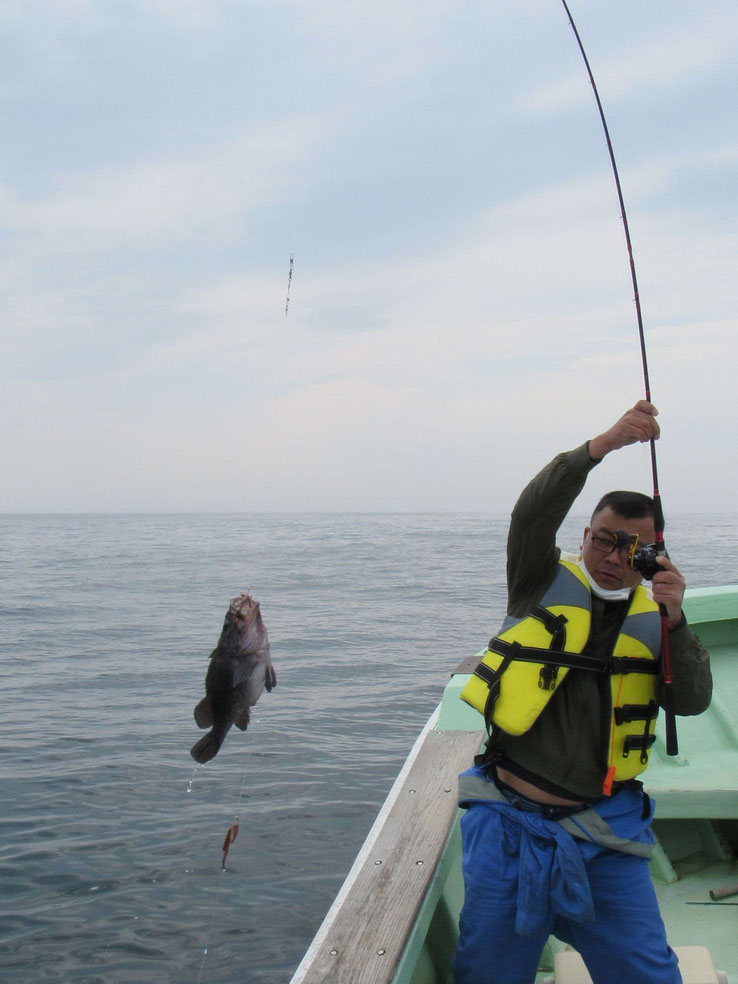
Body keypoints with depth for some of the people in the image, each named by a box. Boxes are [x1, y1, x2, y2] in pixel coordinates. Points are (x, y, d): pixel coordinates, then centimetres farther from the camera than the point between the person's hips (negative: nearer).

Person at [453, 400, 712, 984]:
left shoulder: (653, 619, 7)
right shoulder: (547, 582, 1)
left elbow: (693, 702, -6)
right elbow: (534, 512, -18)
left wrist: (674, 621, -22)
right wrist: (603, 445, -31)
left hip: (605, 837, 2)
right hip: (511, 825, -1)